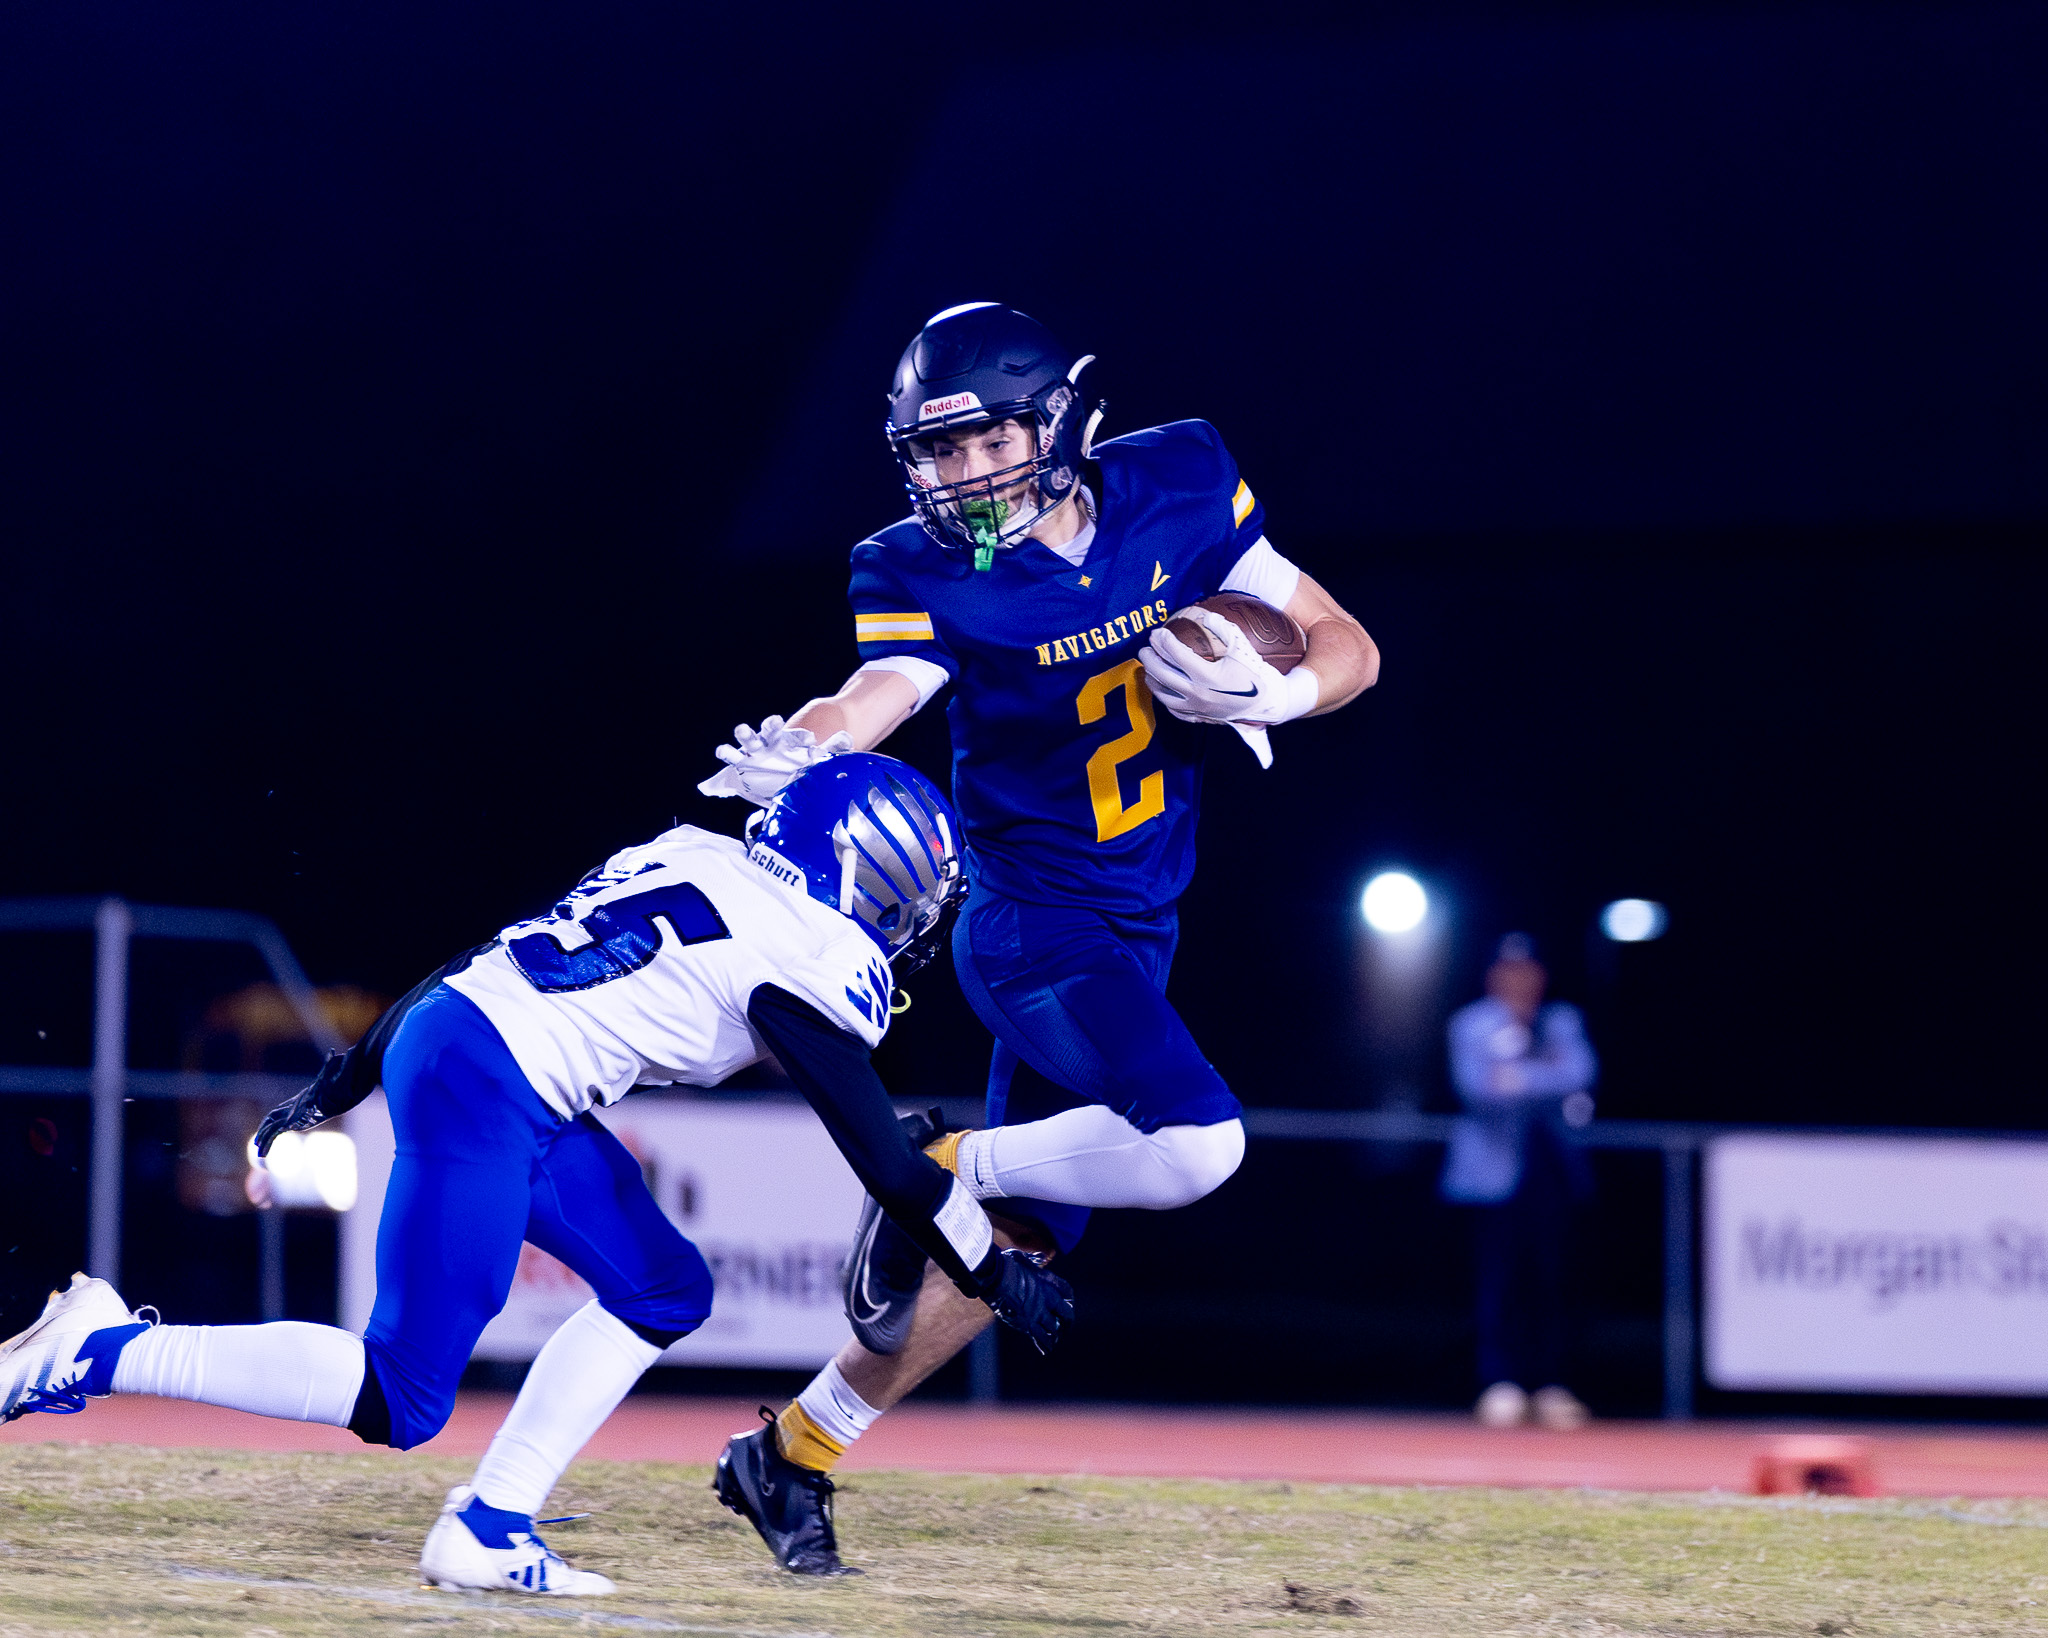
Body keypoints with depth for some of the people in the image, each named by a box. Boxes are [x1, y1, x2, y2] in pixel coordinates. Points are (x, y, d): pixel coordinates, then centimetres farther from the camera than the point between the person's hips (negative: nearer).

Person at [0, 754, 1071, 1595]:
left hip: (438, 1033, 9)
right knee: (399, 1405, -4)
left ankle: (488, 1531, 12)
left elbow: (479, 962, 22)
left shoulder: (694, 858, 19)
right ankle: (97, 1355, -4)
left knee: (664, 1292, 14)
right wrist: (1000, 1278, 8)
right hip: (488, 1089, -9)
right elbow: (885, 1164, -3)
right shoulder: (814, 954, -5)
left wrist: (335, 1090, 27)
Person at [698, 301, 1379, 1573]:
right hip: (1035, 925, -5)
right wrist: (800, 752, -55)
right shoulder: (926, 576, -14)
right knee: (1193, 1145, -28)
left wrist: (1271, 691, -19)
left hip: (1132, 934, 5)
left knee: (1019, 1231, 6)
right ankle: (939, 1174, -5)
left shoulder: (1178, 490, -4)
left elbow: (1346, 647, 3)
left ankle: (798, 1446, 18)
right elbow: (878, 694, -33)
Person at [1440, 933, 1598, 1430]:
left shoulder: (1564, 1021, 14)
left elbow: (1580, 1072, -4)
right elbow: (1473, 1082, -9)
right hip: (1497, 1166, -2)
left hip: (1552, 1165, 2)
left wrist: (1520, 1077, -15)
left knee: (1548, 1277, 0)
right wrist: (1546, 1077, -16)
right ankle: (1501, 1384, -8)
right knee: (1500, 1274, -8)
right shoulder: (1471, 1025, 8)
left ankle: (1550, 1385, 2)